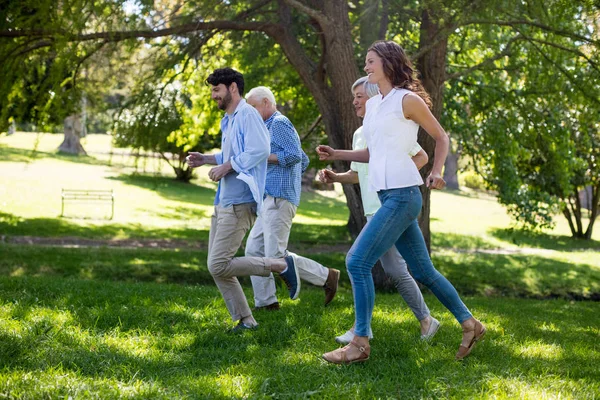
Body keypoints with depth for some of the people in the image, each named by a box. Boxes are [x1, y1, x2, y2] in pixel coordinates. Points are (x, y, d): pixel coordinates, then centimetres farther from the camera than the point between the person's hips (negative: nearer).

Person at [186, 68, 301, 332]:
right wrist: (206, 159, 18)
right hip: (223, 202, 10)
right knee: (216, 268, 8)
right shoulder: (228, 120, 20)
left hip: (239, 203, -10)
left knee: (219, 266, -14)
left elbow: (259, 150, -25)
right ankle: (245, 320, 15)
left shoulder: (247, 115, -11)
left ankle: (282, 265, -4)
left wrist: (225, 167, -20)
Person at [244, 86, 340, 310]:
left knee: (276, 256, -12)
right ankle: (265, 302, 8)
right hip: (270, 199, 11)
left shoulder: (278, 123, -6)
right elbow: (304, 160, 29)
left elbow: (294, 155, -19)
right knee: (254, 250, 7)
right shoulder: (271, 126, 25)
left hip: (279, 198, -11)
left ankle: (327, 277, -3)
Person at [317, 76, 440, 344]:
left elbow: (422, 157, -3)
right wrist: (335, 177, 5)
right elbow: (357, 174, 23)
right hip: (373, 210, 8)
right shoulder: (359, 134, 18)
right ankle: (426, 320, 21)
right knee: (395, 270, 10)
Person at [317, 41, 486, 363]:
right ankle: (470, 324, 24)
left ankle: (360, 344, -10)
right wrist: (337, 155, 11)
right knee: (422, 270, 12)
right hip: (387, 195, 9)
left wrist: (436, 171, -9)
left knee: (358, 261, -13)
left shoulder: (407, 100, -5)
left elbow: (441, 137, 3)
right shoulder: (372, 105, 17)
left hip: (402, 194, -9)